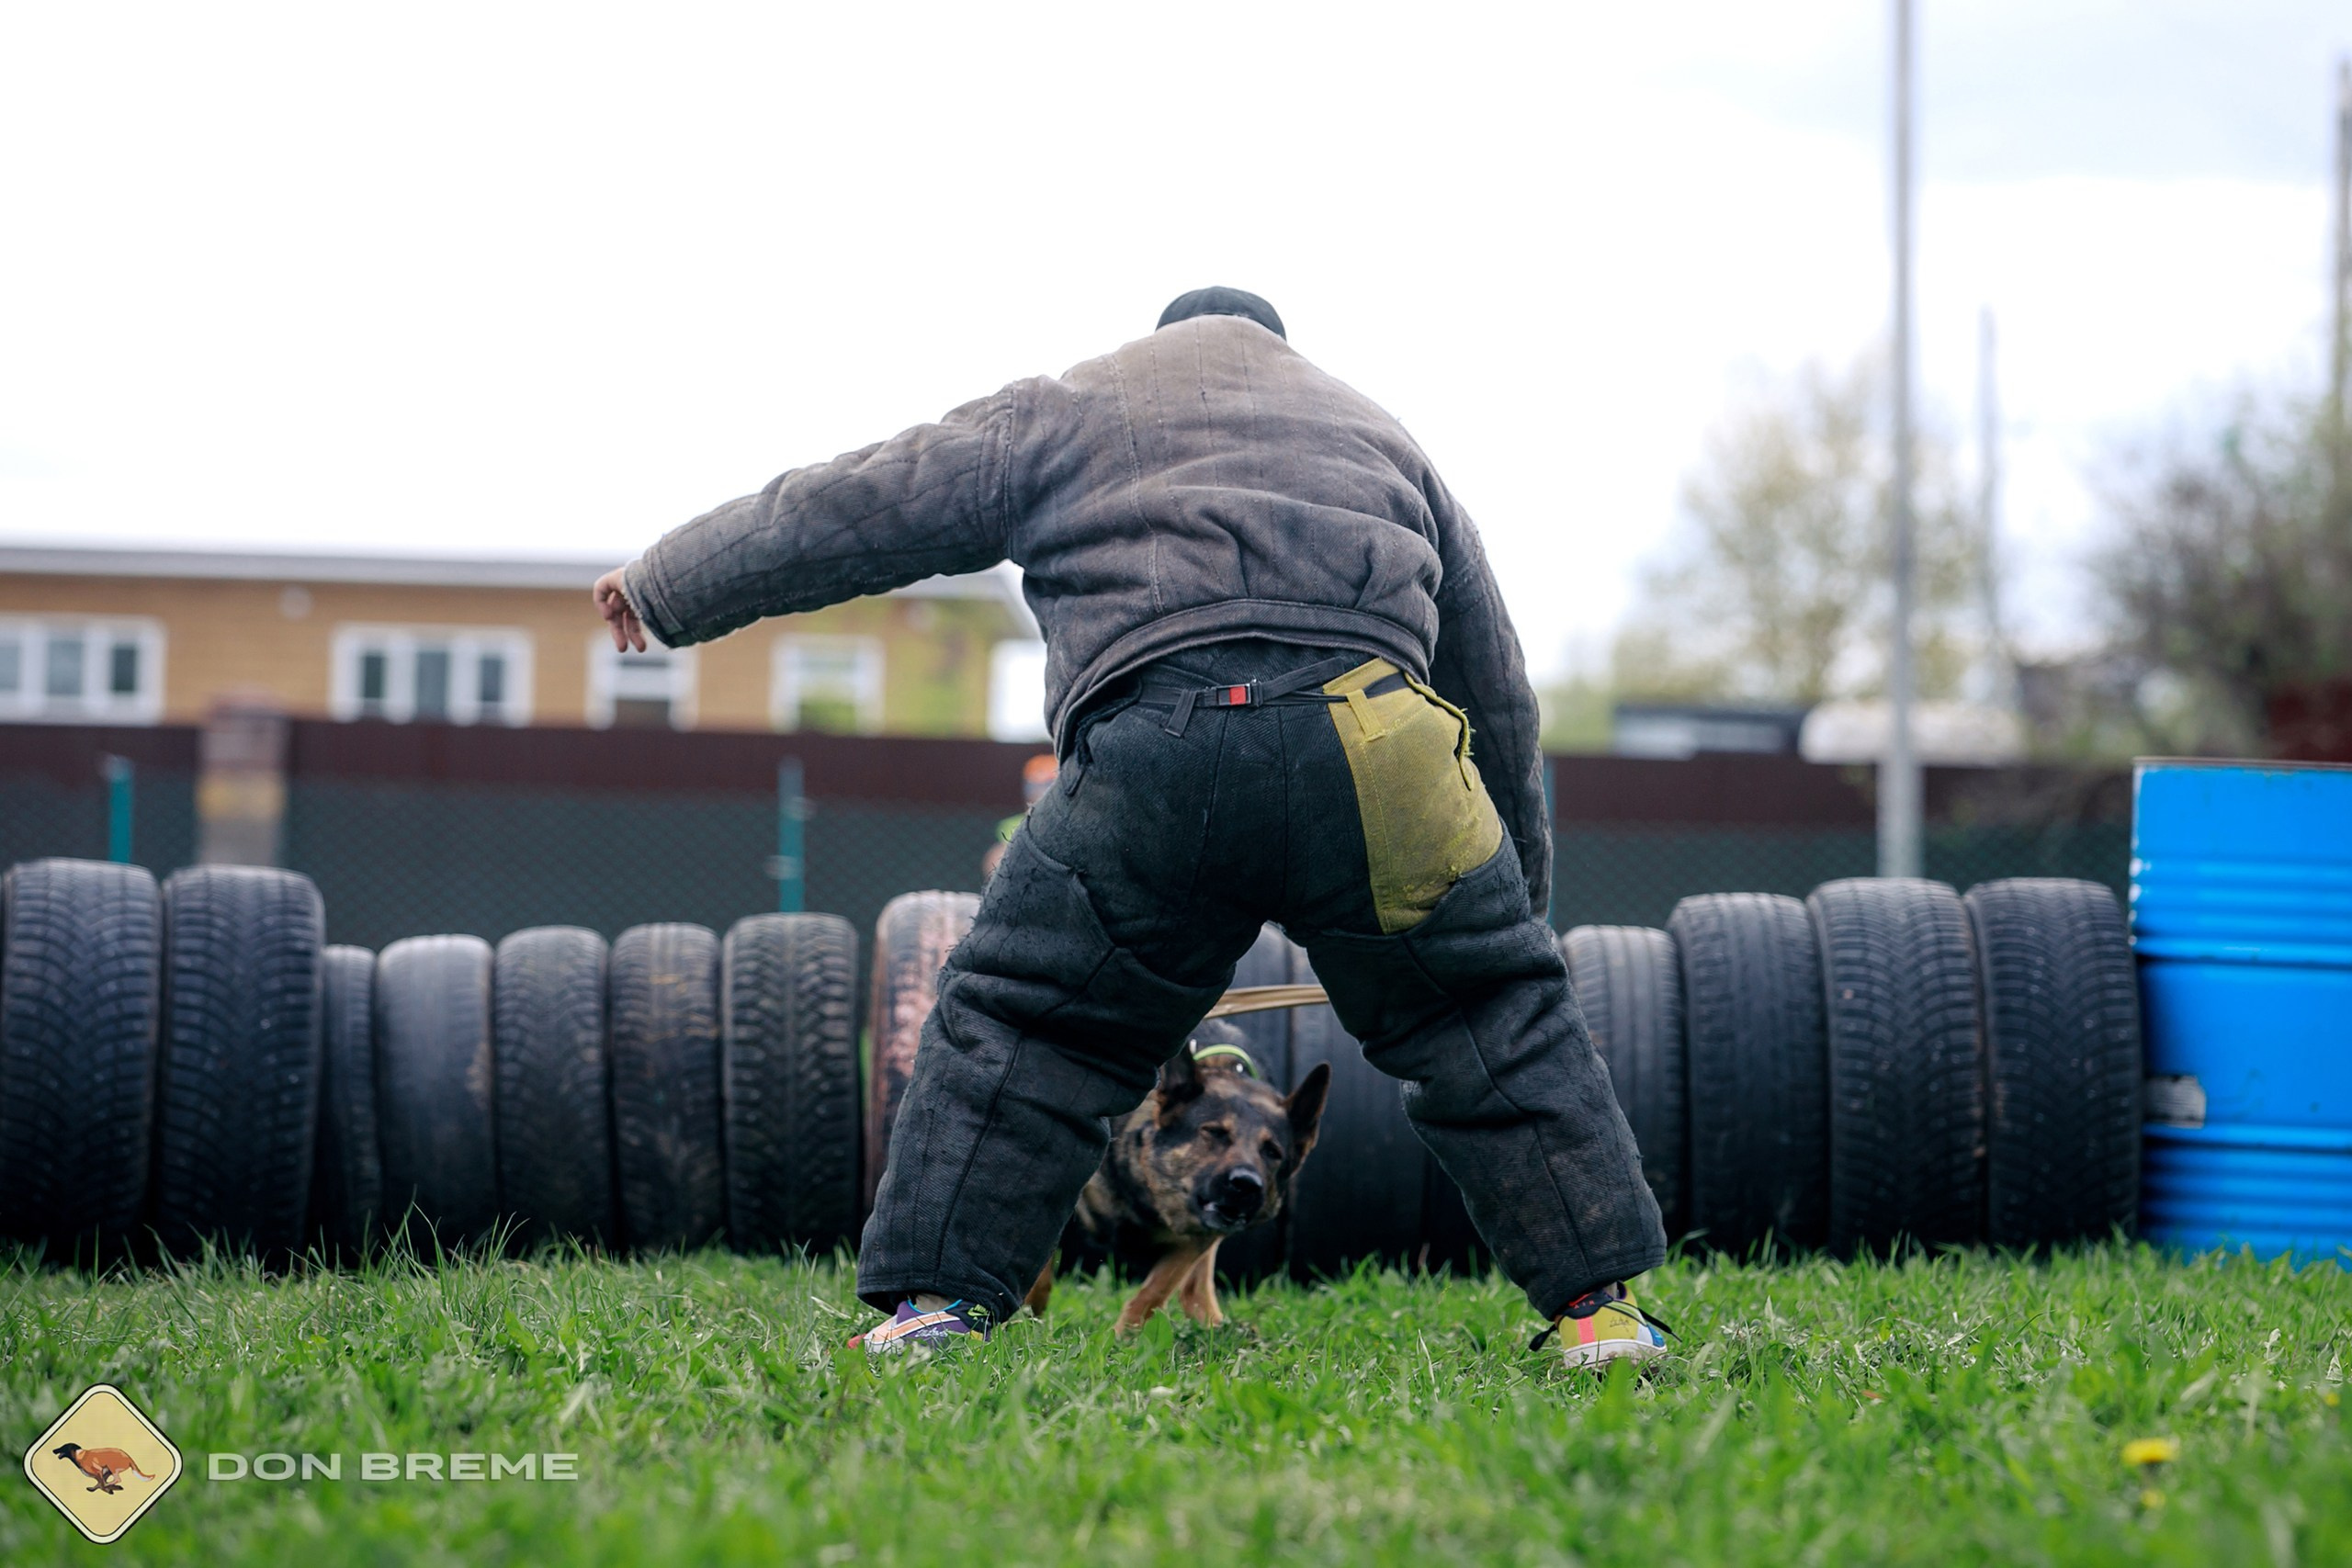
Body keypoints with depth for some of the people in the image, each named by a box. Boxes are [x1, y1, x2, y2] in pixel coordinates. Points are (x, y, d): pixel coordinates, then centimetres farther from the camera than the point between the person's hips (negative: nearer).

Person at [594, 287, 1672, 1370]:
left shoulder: (1068, 413, 27)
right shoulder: (1380, 439, 34)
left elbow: (862, 509, 23)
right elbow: (1498, 688, 36)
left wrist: (667, 590, 32)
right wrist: (1521, 885, 43)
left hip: (1150, 750, -1)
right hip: (1364, 743, 2)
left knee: (1015, 1024, 14)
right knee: (1496, 1023, 14)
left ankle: (936, 1300, 9)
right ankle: (1598, 1310, 10)